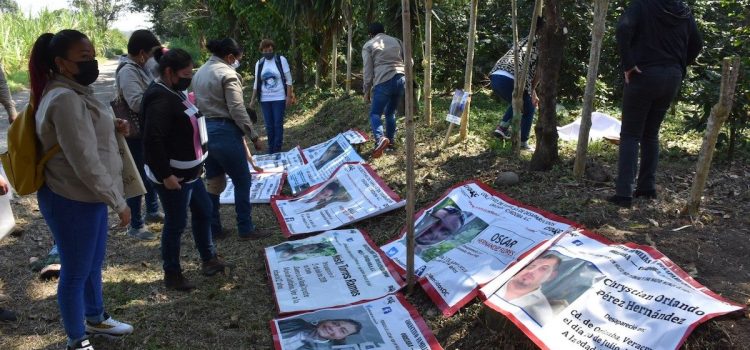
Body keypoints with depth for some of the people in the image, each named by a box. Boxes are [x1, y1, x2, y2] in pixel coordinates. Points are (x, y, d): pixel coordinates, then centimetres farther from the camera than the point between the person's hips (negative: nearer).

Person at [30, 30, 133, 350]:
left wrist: (113, 127, 3)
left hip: (87, 196, 10)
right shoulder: (64, 99, -24)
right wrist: (118, 202, -19)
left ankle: (95, 319, 44)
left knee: (93, 264, 24)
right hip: (72, 202, -10)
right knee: (75, 273, 8)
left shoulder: (75, 92, 8)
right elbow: (85, 163, -26)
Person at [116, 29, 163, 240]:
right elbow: (137, 102, -30)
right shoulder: (127, 71, -20)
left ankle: (152, 211, 40)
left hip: (148, 130, 10)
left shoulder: (140, 67, 9)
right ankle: (135, 226, 11)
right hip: (134, 133, -10)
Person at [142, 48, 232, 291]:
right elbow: (153, 141, -28)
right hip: (173, 176, -11)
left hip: (188, 171, 11)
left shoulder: (174, 93, 11)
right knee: (176, 223, 2)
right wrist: (165, 175, -26)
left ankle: (209, 259, 35)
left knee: (203, 211, 19)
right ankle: (172, 275, 19)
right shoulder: (161, 99, -23)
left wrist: (195, 164, 22)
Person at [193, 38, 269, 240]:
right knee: (242, 180, 4)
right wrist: (254, 136, -13)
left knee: (212, 182, 15)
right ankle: (245, 229, 10)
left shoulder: (199, 73, 14)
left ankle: (213, 229, 20)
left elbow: (198, 104, 14)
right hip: (224, 132, -8)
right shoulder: (227, 74, -12)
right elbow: (237, 111, -17)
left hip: (203, 131, 8)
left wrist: (206, 125, 18)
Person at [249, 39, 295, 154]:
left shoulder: (281, 60, -4)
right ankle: (271, 151, 16)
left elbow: (288, 80, -3)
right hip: (265, 100, 3)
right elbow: (256, 83, 11)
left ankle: (277, 151, 7)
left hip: (279, 98, -3)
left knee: (278, 125, -2)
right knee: (269, 126, 6)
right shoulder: (259, 63, 6)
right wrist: (253, 100, 8)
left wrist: (289, 96, -9)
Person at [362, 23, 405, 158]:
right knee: (391, 112, 21)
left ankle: (380, 139, -21)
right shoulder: (396, 41, 20)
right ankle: (391, 140, 24)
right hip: (401, 79, 5)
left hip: (384, 82, -4)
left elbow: (368, 71, 3)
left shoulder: (368, 45, 8)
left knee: (375, 113, 4)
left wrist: (367, 91, 9)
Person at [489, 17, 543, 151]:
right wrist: (532, 91, 22)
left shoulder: (523, 41, 33)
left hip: (495, 77, 7)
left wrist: (531, 92, 37)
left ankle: (502, 127, 22)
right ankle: (522, 142, 16)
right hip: (510, 80, -7)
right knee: (529, 109, 18)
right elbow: (538, 72, 7)